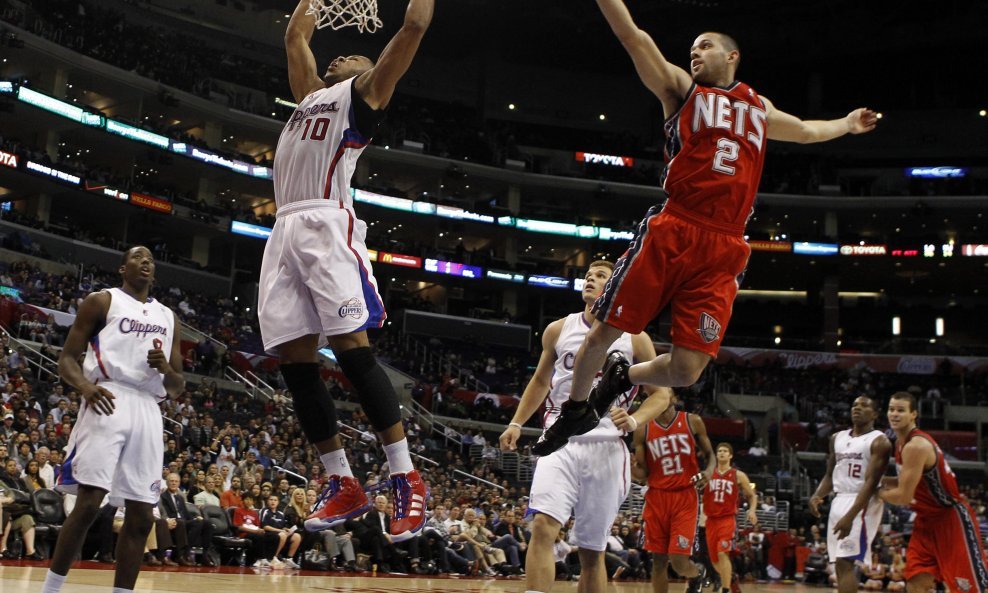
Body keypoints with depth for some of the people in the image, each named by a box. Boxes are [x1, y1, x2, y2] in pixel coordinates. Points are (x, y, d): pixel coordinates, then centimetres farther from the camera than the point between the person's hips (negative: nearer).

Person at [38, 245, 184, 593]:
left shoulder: (168, 317, 21)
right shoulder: (101, 301, 9)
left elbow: (178, 388, 21)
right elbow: (67, 359, 3)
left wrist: (165, 370, -3)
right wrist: (86, 386, -19)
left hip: (148, 411, 5)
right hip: (108, 403, -5)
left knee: (141, 516, 0)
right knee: (88, 503, -15)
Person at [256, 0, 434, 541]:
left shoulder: (363, 90, 12)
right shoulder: (313, 92, 32)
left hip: (328, 225, -7)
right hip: (285, 231, 7)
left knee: (351, 348, -17)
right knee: (293, 359, -1)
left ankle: (406, 480, -14)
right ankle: (343, 486, 3)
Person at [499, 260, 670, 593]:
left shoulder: (634, 338, 2)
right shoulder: (558, 330, 8)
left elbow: (661, 394, 6)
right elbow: (540, 381, 22)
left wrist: (635, 420, -13)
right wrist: (516, 423, 13)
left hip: (606, 447, -1)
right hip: (561, 440, 1)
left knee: (592, 550, 6)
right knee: (543, 526, -21)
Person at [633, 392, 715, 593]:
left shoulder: (693, 422, 1)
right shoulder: (643, 430, 3)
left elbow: (709, 454, 10)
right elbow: (642, 473, 4)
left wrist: (709, 470, -12)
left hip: (685, 497, -2)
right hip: (656, 499, 2)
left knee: (679, 561, -10)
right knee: (658, 560, 4)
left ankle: (698, 573, 26)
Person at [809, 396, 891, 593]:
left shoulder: (879, 441, -8)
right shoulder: (837, 438, 14)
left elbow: (871, 483, -17)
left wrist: (850, 516, -26)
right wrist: (817, 496, -1)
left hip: (863, 503, -8)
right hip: (839, 501, 8)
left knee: (845, 562, -16)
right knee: (841, 562, 9)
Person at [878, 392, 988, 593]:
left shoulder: (916, 446, -24)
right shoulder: (901, 442, 7)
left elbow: (904, 496, -24)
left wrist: (880, 493, -3)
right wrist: (884, 481, 6)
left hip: (952, 519, -9)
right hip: (927, 520, 9)